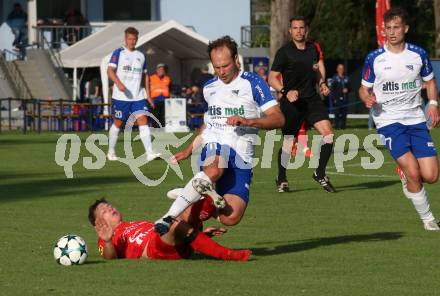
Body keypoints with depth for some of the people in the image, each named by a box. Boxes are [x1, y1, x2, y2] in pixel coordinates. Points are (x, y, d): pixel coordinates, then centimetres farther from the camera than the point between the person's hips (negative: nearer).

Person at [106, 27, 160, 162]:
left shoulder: (141, 56, 14)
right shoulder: (118, 53, -1)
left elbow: (145, 75, 22)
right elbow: (110, 70, -10)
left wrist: (148, 94, 15)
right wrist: (118, 83, -27)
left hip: (138, 96, 3)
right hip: (121, 96, -3)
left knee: (143, 121, -11)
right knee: (118, 123, 5)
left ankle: (149, 153, -19)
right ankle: (111, 152, 21)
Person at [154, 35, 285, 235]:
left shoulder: (253, 83, 2)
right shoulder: (209, 88, 18)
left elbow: (278, 119, -6)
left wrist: (247, 121, -20)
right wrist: (189, 150, 36)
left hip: (241, 155, -1)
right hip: (213, 146, 2)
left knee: (230, 218, -18)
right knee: (213, 170, -40)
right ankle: (168, 218, -44)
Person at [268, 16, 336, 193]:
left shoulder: (314, 49, 8)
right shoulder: (284, 52, -7)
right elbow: (272, 78, -7)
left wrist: (322, 83, 6)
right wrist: (285, 91, -23)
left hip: (312, 99, 4)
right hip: (291, 102, -4)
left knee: (328, 133, -12)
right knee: (288, 142, 1)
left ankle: (320, 174, 5)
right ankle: (281, 180, 22)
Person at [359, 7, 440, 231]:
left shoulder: (418, 54, 2)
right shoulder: (374, 58, -4)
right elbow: (364, 88, 6)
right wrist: (367, 98, -17)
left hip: (416, 119, 3)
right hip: (388, 121, -3)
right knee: (413, 172, -19)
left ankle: (407, 178, 28)